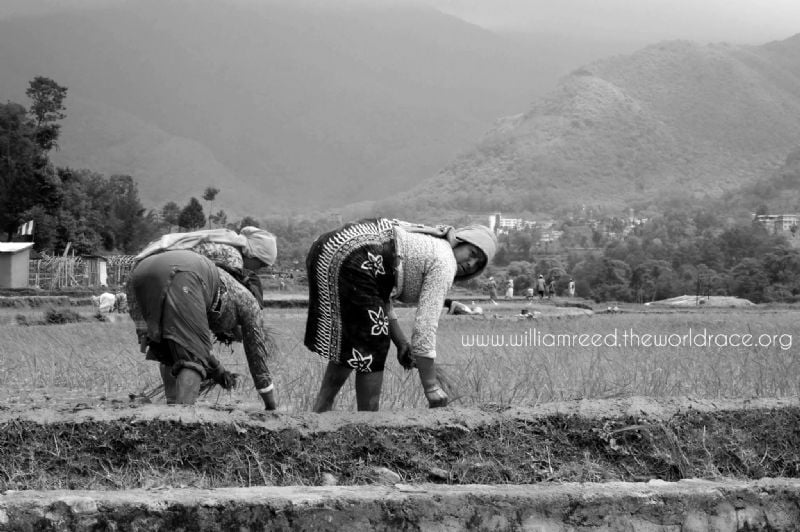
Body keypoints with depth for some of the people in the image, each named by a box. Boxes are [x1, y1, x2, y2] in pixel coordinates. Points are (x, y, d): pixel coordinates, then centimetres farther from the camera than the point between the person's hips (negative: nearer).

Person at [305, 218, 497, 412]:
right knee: (371, 352, 2)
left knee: (347, 345, 22)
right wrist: (431, 387, -4)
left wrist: (401, 342, 19)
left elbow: (381, 295, 25)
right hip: (350, 263, -10)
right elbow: (425, 326, -6)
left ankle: (320, 411, 24)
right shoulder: (444, 263, 0)